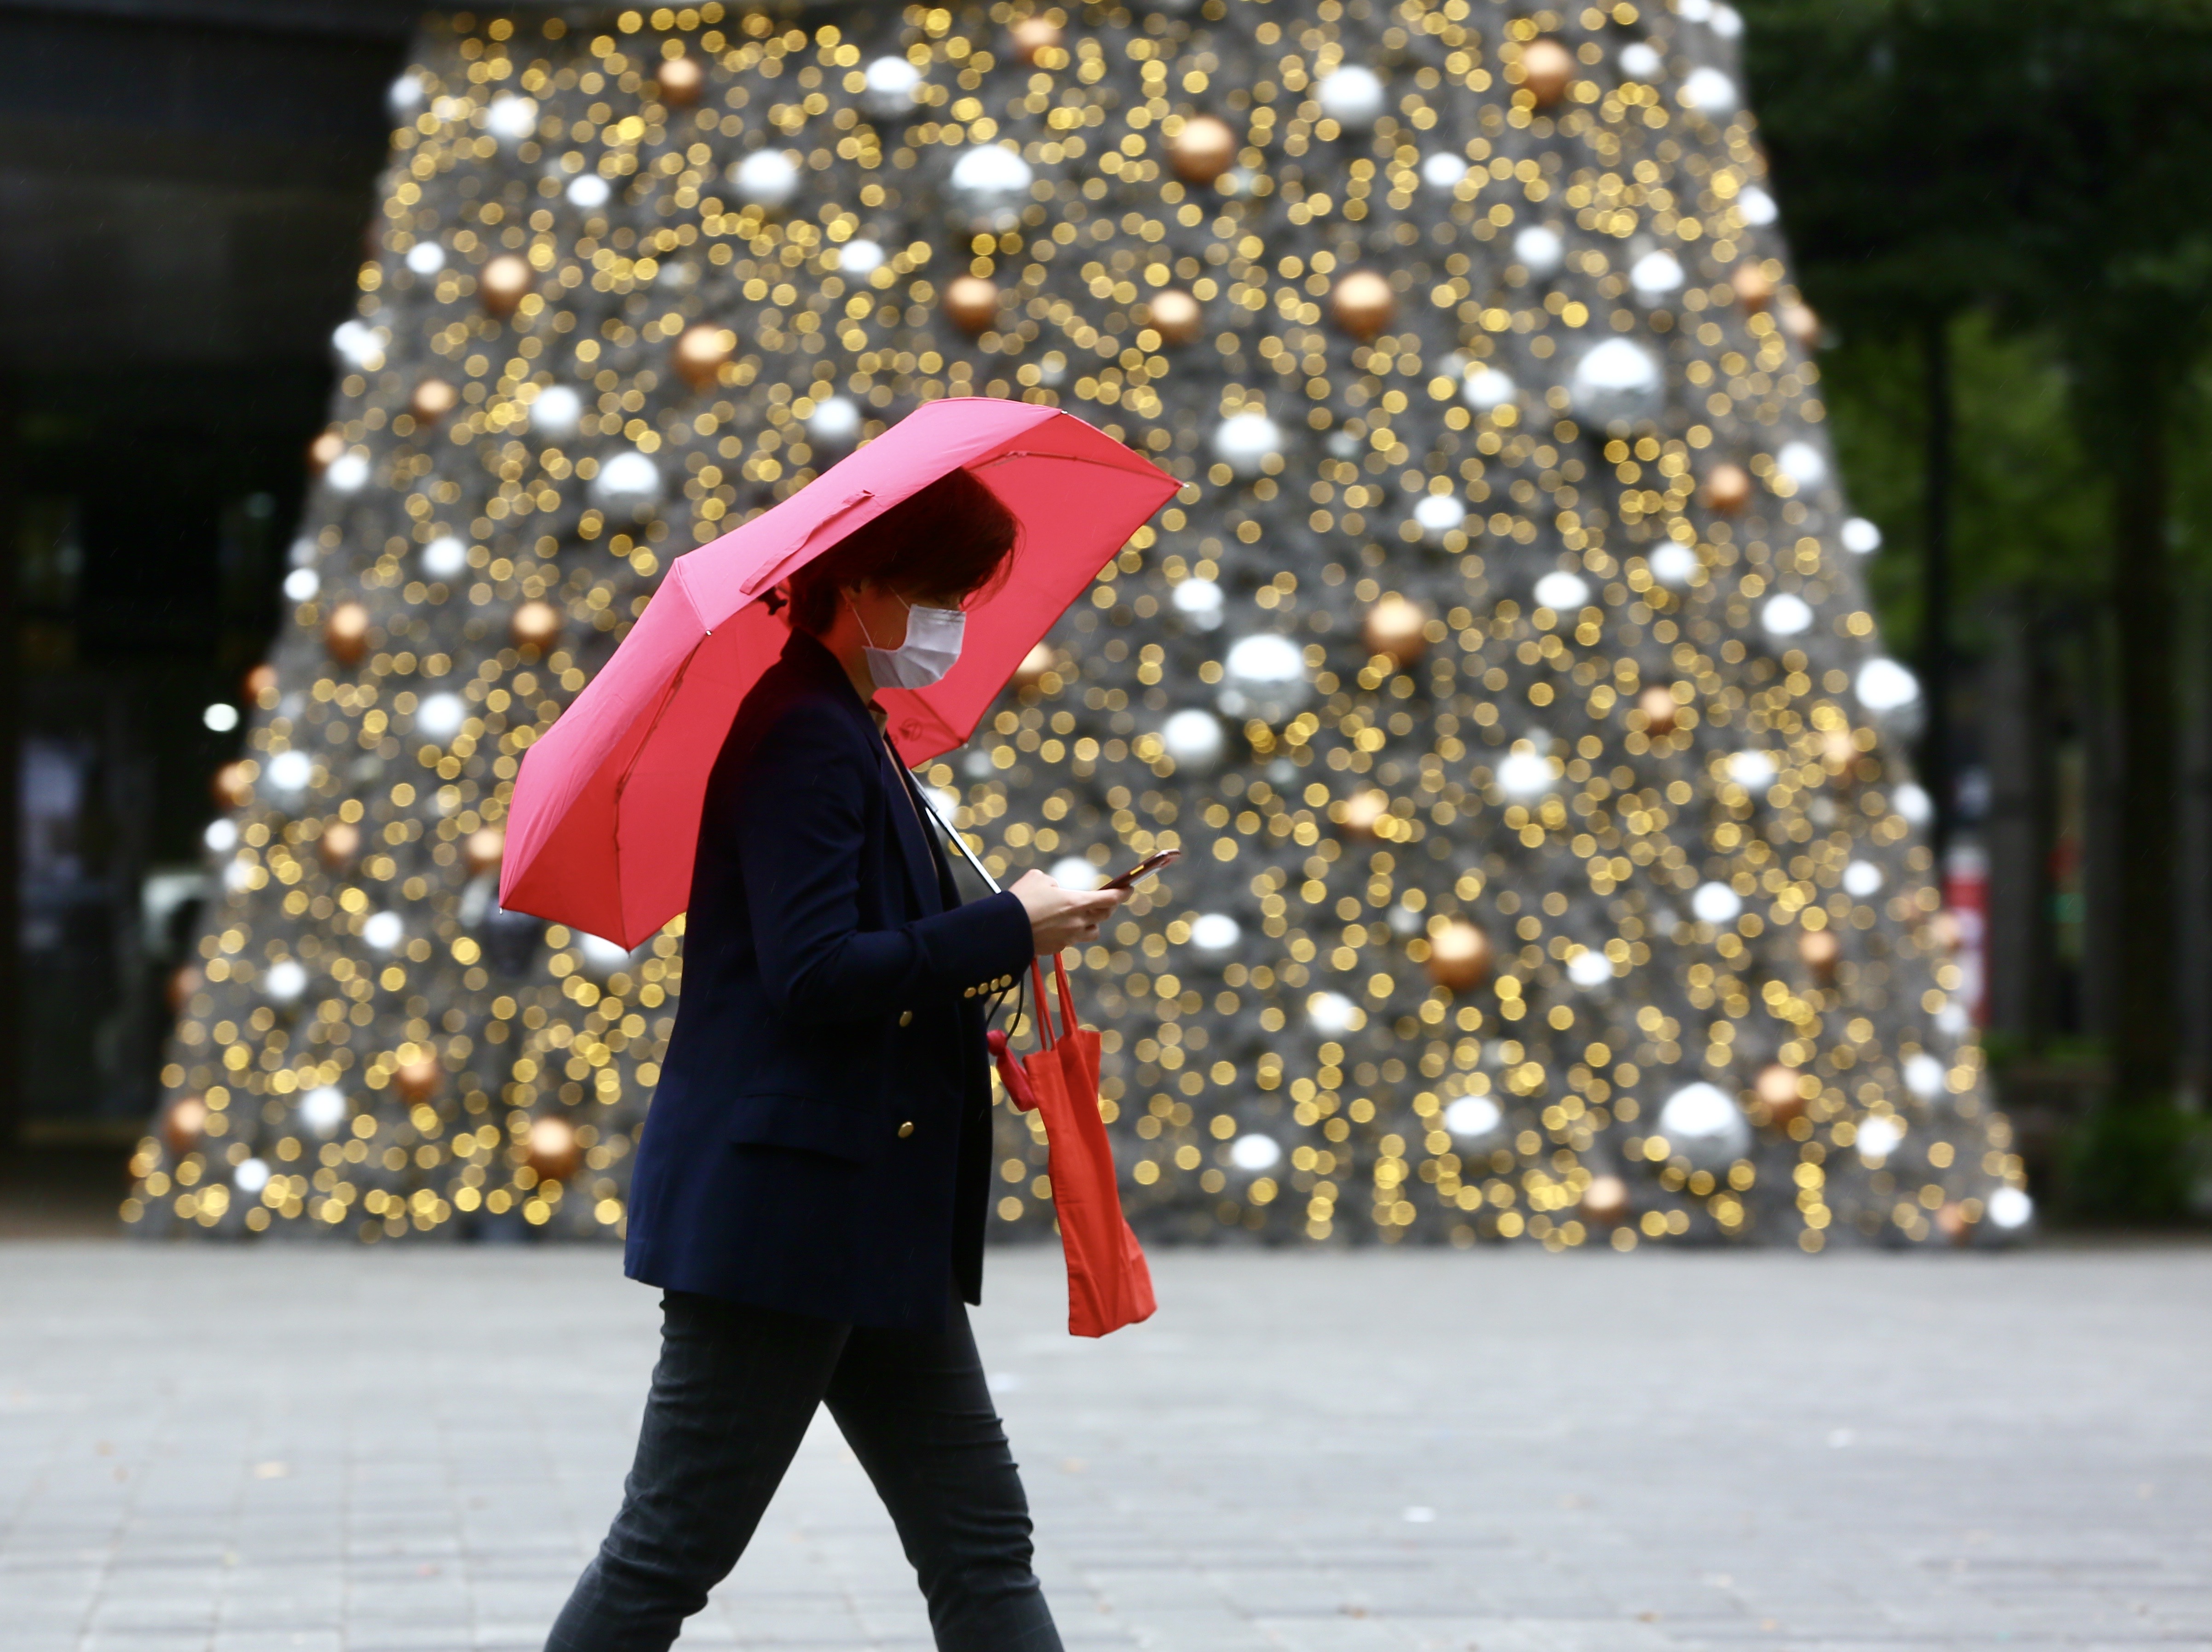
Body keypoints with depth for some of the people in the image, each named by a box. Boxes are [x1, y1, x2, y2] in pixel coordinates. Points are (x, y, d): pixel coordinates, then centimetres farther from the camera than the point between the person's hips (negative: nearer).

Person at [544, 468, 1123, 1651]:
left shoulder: (847, 735, 17)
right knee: (672, 1552, -3)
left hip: (879, 1231, 11)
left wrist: (974, 967, 10)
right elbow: (811, 973, -23)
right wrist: (1009, 932, -17)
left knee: (981, 1543, 9)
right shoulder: (804, 733, -14)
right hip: (777, 1207, -11)